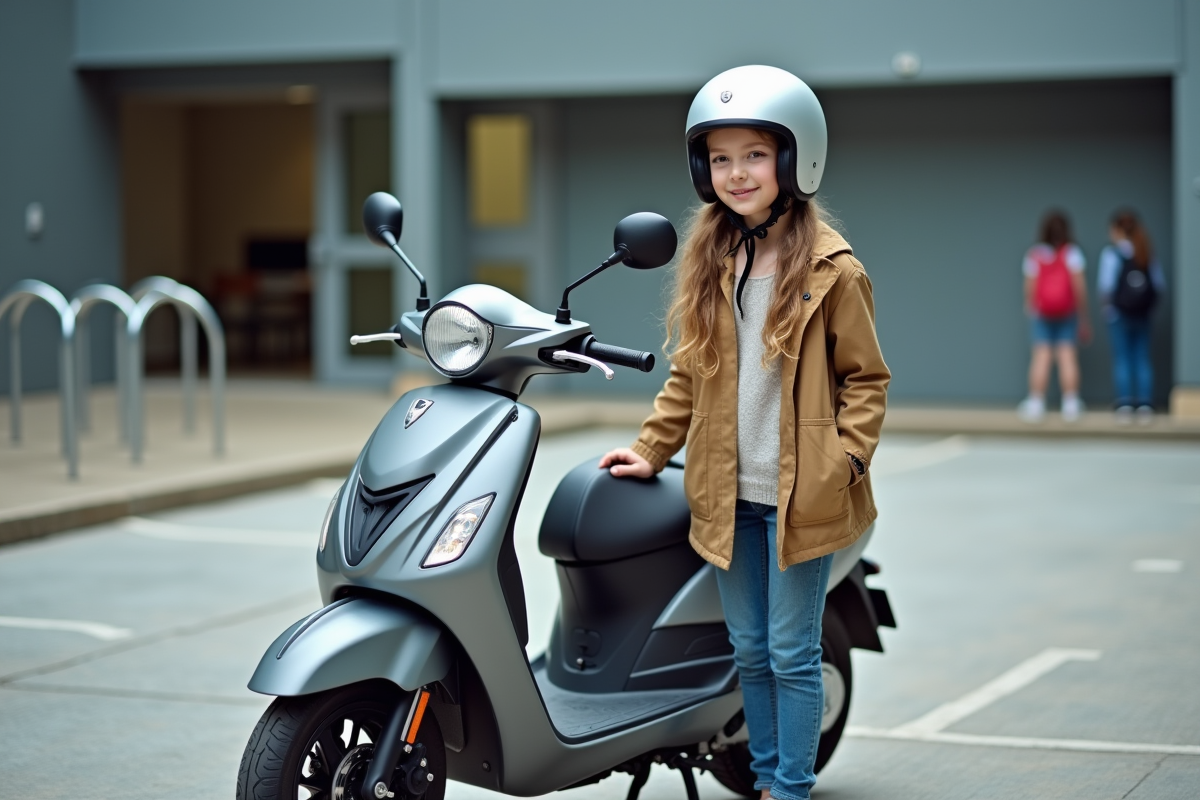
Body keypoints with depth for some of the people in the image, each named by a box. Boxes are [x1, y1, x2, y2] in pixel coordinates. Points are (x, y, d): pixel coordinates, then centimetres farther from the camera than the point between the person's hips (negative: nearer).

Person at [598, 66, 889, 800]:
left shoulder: (832, 269, -6)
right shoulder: (709, 263, 9)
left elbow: (866, 378, -3)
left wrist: (844, 460, -14)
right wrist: (651, 450, 10)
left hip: (800, 496, -5)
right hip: (729, 495, 5)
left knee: (792, 652, 1)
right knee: (750, 651, 13)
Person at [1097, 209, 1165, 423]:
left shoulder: (1112, 252, -9)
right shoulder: (1147, 253, 4)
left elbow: (1106, 284, -15)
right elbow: (1160, 283, 2)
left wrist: (1106, 303, 2)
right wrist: (1148, 302, 12)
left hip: (1119, 312, -4)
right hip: (1142, 314, 4)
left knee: (1122, 359, 1)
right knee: (1142, 359, 6)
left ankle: (1125, 406, -3)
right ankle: (1145, 406, 3)